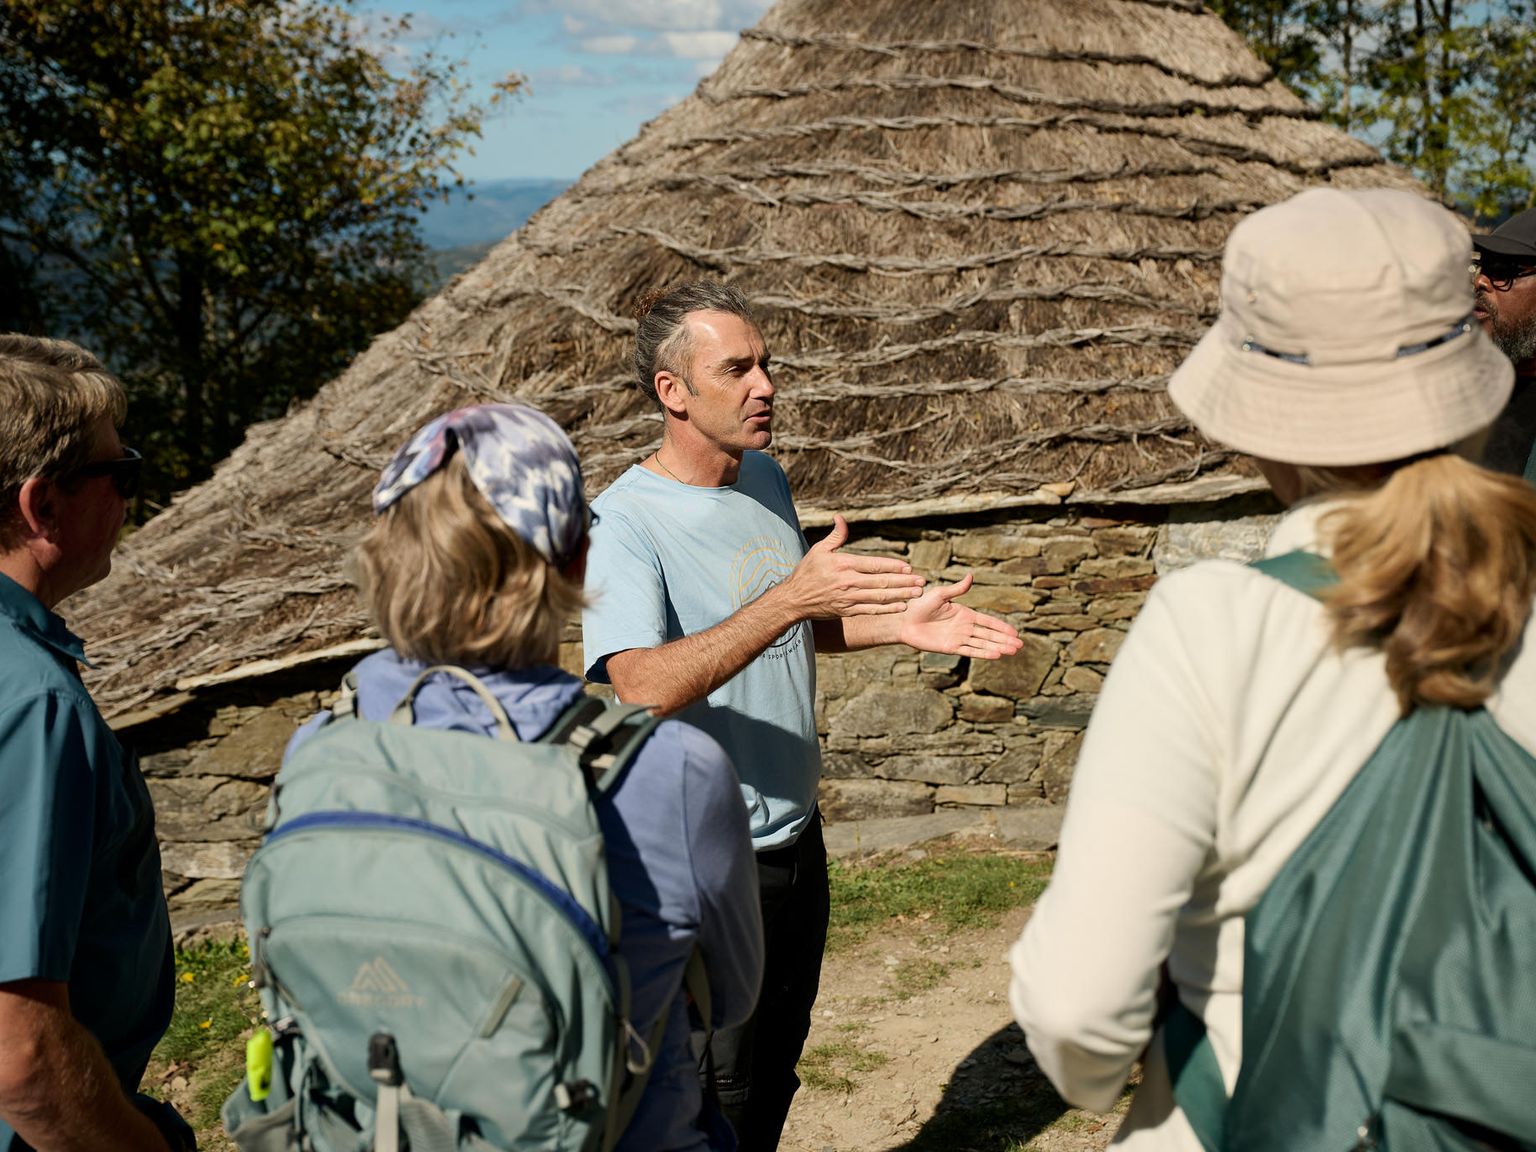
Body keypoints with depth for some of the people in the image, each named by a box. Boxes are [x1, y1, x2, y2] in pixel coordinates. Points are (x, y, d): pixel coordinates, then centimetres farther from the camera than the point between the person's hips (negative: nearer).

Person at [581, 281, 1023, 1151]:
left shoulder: (765, 480, 5)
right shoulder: (626, 523, -21)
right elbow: (642, 686, -36)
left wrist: (898, 624, 1)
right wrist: (791, 596, -42)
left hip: (796, 835, 7)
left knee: (777, 1068, 22)